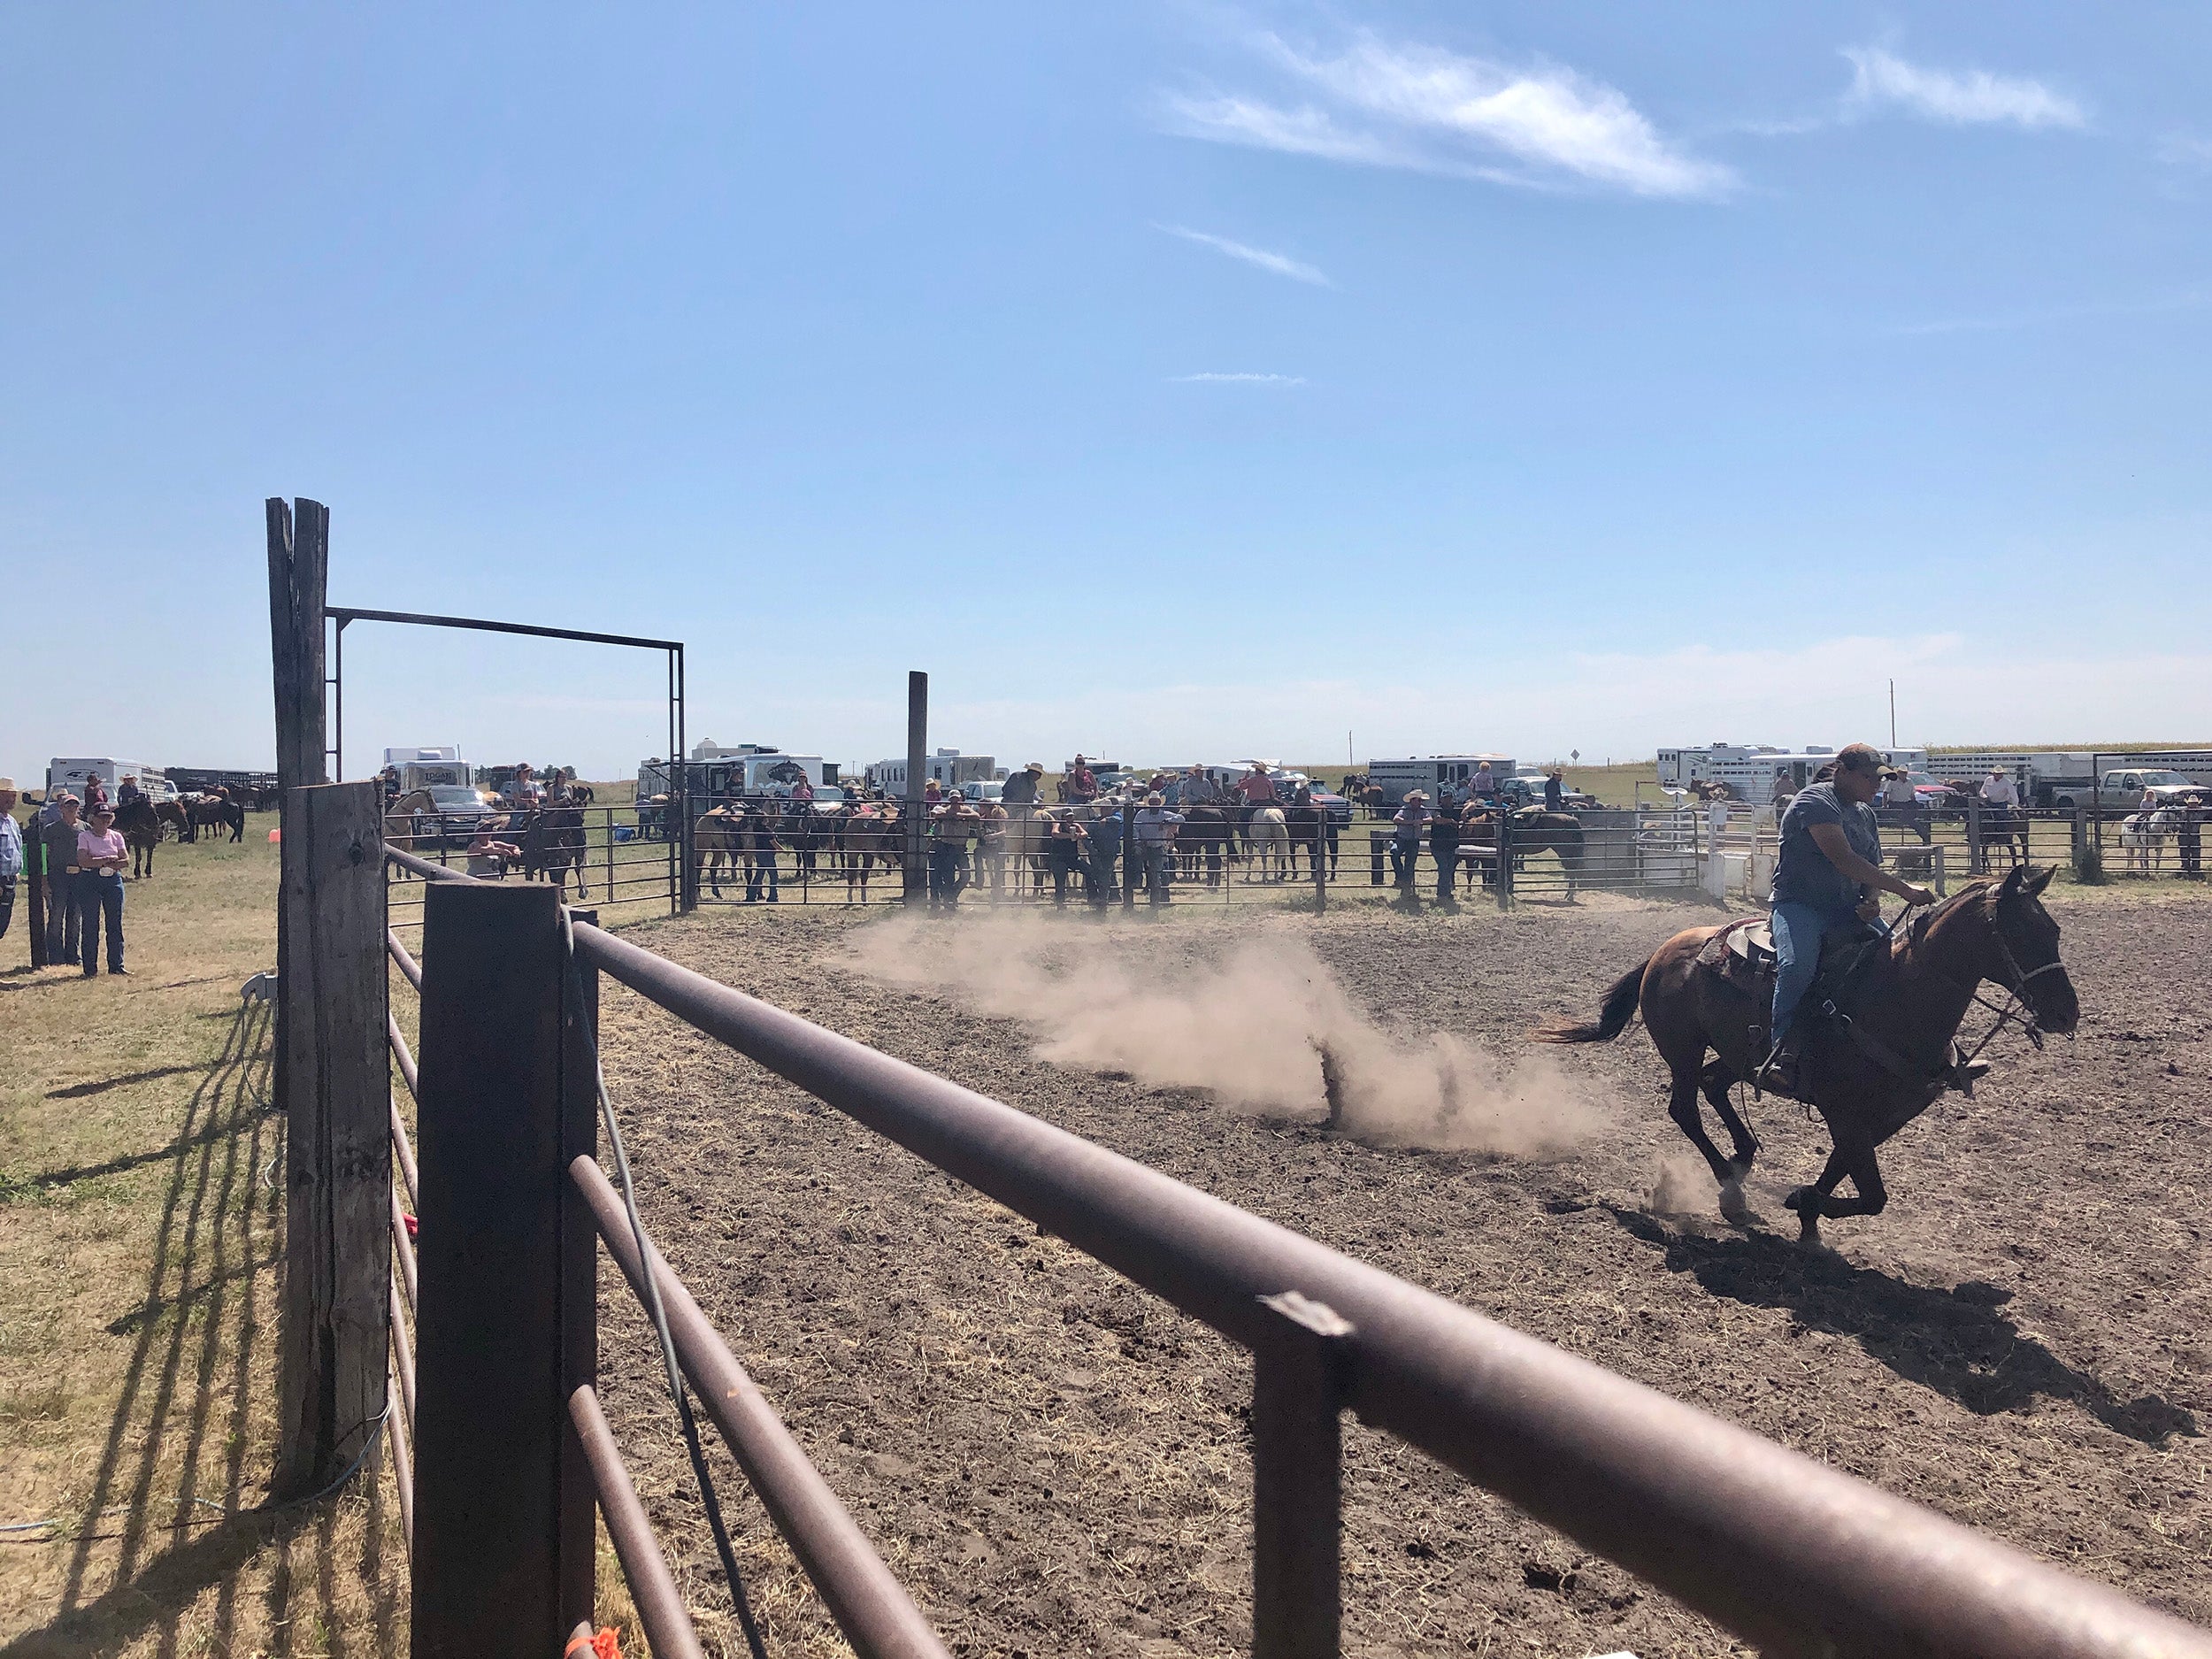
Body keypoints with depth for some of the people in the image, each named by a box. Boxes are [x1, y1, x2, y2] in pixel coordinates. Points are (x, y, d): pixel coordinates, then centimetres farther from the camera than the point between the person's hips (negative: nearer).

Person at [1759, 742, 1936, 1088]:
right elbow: (1843, 859, -20)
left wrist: (1872, 902, -7)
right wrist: (1905, 890, -22)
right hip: (1799, 905, -8)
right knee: (1797, 966, -34)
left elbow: (1872, 868, 17)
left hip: (1849, 910, 8)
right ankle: (1781, 1053, -26)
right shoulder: (1814, 801, -9)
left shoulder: (1865, 813, 18)